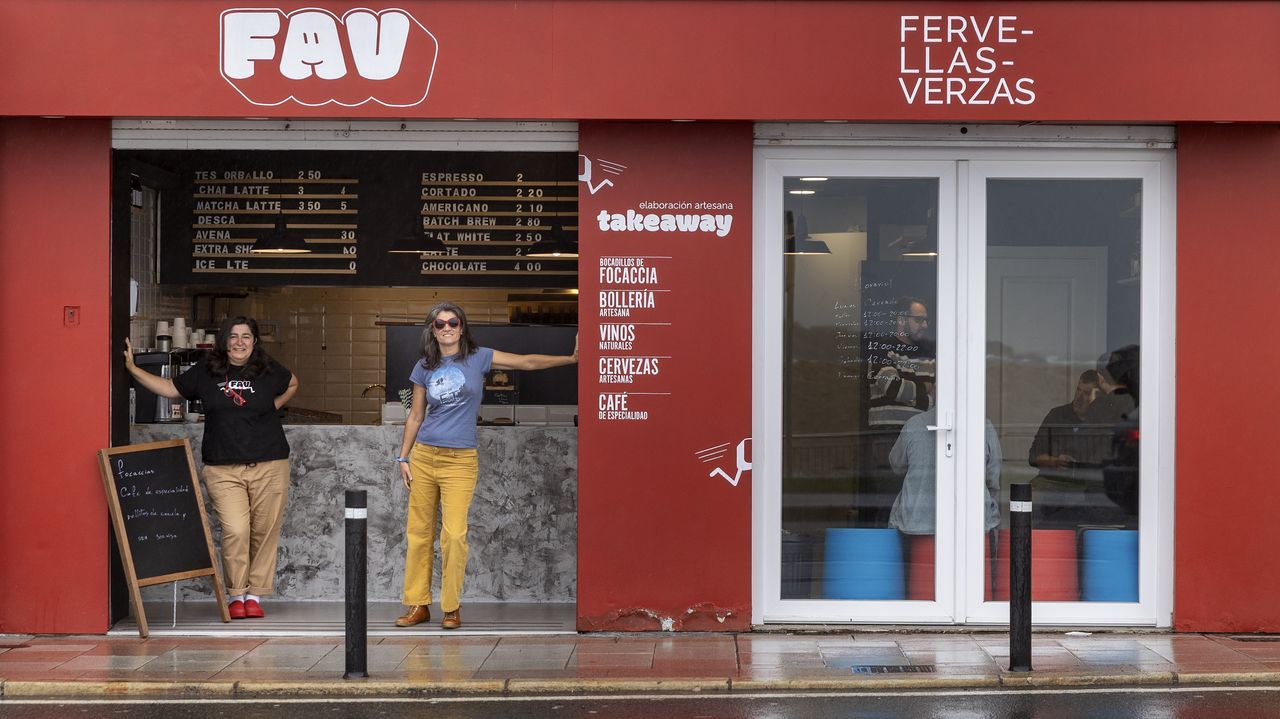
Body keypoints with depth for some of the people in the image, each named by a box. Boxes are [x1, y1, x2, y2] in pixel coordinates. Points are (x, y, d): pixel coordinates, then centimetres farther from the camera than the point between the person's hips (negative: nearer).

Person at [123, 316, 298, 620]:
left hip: (269, 466, 1)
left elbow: (292, 384, 26)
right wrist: (132, 368, 13)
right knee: (235, 531, -13)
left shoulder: (269, 371, 5)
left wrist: (272, 407, 13)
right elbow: (169, 388, 17)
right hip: (223, 469, -1)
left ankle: (255, 594, 17)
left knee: (265, 531, 3)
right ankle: (236, 594, 5)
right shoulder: (205, 373, 5)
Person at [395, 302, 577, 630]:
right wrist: (403, 458, 10)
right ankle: (418, 605, 13)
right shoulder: (424, 368, 9)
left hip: (460, 460, -3)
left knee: (454, 534, -11)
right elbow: (415, 416, 14)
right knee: (419, 533, 4)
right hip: (423, 455, 3)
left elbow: (527, 362, 2)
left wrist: (571, 358, -3)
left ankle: (452, 608, 2)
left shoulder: (478, 357, 3)